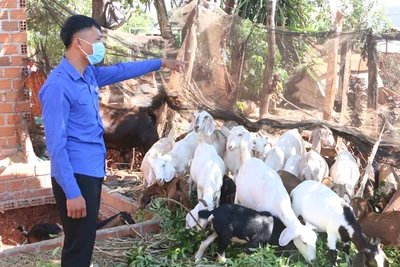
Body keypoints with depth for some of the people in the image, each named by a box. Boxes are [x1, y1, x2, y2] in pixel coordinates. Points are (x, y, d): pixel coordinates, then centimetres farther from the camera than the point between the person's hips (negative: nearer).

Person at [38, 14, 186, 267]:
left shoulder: (89, 74, 9)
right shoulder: (58, 85, -18)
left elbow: (121, 70, 28)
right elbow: (56, 144, -21)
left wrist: (161, 62, 33)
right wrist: (72, 192, -24)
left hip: (93, 171, 9)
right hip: (76, 176, -9)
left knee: (85, 243, 17)